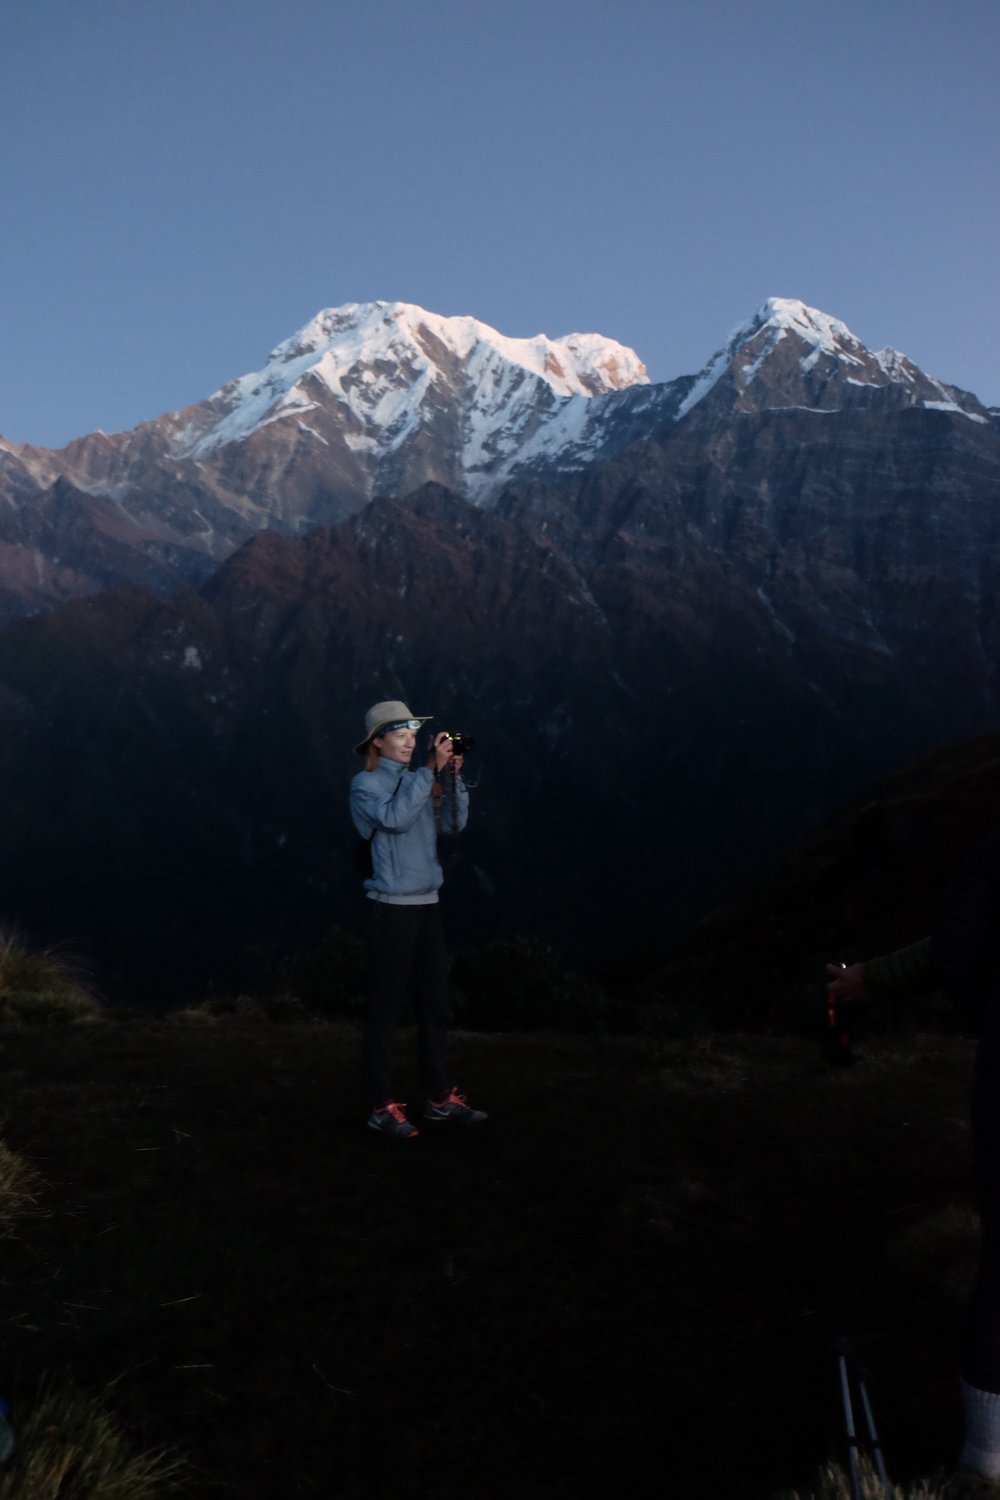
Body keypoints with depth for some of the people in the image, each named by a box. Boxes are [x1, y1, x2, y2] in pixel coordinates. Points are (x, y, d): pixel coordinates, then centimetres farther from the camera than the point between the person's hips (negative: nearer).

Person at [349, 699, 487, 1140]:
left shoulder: (418, 781, 13)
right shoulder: (366, 784, -5)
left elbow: (453, 823, 6)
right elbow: (394, 817, -23)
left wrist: (452, 776, -5)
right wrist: (431, 769, -20)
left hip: (427, 905, 7)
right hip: (391, 908, -7)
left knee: (434, 1005, 11)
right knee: (384, 1008, 0)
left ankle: (439, 1099, 20)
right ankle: (383, 1106, 8)